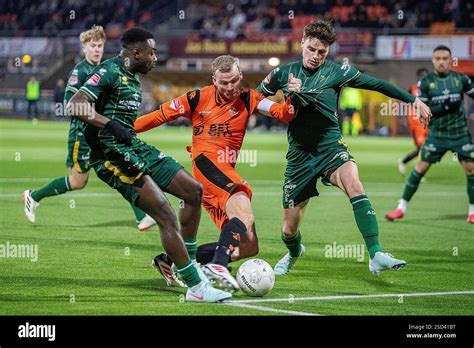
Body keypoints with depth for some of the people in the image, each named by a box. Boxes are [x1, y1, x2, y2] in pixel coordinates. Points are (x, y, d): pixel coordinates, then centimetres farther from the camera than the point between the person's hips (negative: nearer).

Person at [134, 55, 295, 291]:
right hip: (206, 162, -6)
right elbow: (161, 115, 9)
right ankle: (218, 264, -48)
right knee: (244, 214, -32)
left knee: (248, 247, 2)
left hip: (225, 171, 6)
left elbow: (284, 114, 0)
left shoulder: (248, 99, 10)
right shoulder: (198, 98, 3)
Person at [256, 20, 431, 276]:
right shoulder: (283, 73, 3)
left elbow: (376, 84, 6)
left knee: (354, 183, -36)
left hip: (331, 147, -2)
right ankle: (294, 253, 43)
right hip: (299, 154, 2)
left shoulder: (336, 71, -1)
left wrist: (413, 100, 5)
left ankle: (376, 256, -40)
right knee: (289, 229, 3)